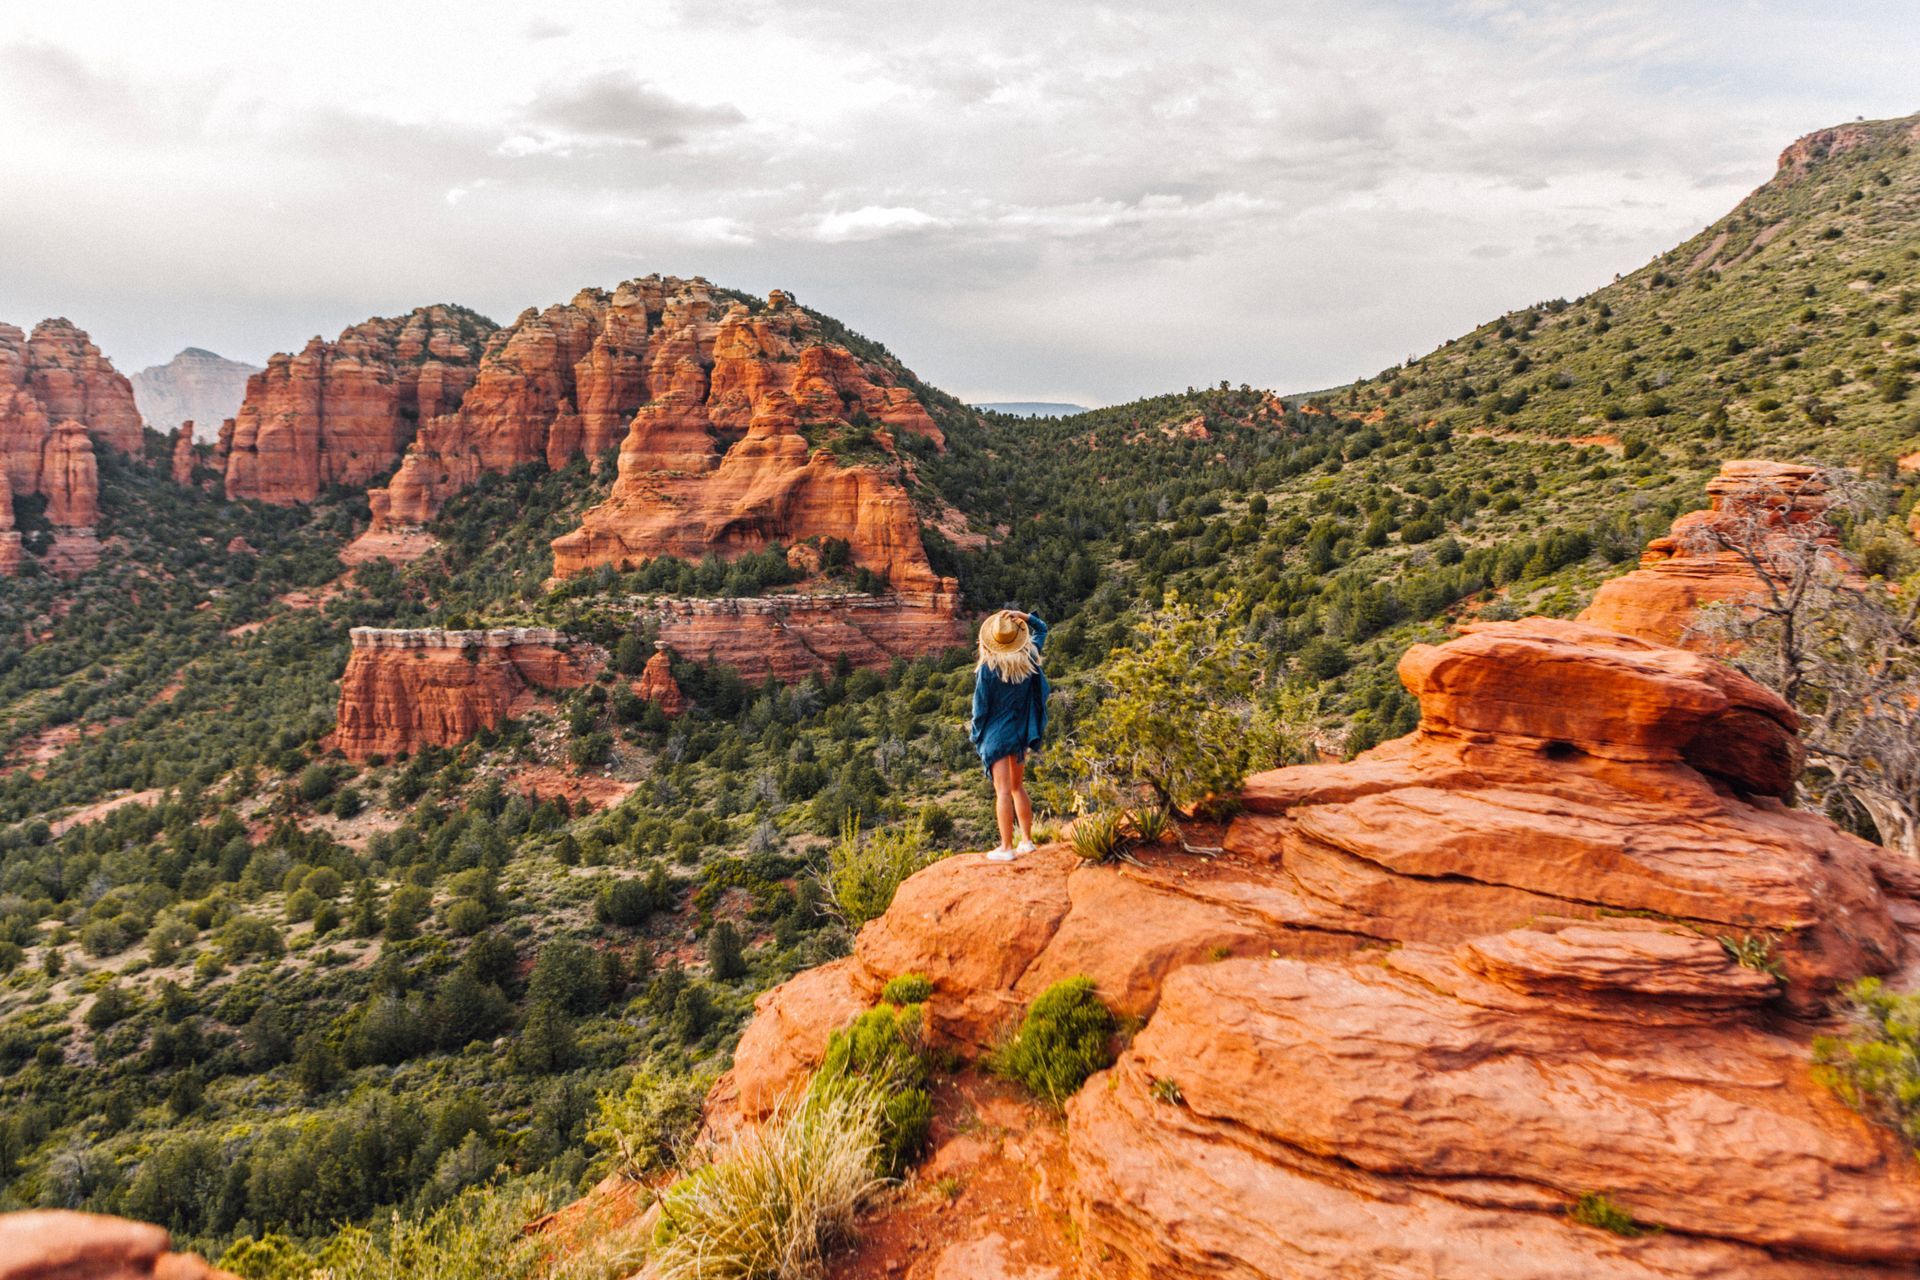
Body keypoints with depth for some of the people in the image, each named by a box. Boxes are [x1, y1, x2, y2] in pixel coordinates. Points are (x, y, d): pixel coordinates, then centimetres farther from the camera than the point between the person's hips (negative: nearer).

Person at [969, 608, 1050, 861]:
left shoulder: (987, 668, -17)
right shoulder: (1029, 658, -3)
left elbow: (980, 706, -12)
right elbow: (1041, 628, 14)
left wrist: (976, 733, 3)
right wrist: (1019, 615, -2)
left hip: (996, 733, -5)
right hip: (1021, 732, 5)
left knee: (1003, 791, -3)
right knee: (1018, 787, 18)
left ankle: (1006, 848, -1)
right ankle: (1027, 840, 21)